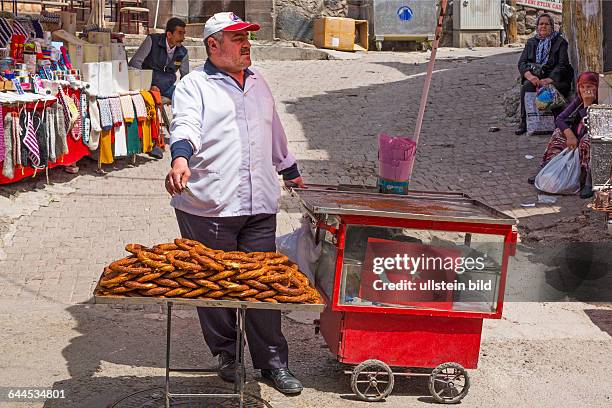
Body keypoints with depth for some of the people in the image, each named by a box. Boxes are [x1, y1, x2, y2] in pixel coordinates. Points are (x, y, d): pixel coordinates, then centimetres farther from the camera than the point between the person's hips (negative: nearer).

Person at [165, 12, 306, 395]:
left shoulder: (258, 83, 20)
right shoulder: (194, 85, 0)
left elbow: (275, 133, 32)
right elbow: (186, 125, -19)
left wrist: (291, 172, 38)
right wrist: (181, 159, -38)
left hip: (260, 205, 5)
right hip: (209, 206, -4)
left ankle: (272, 360, 14)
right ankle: (226, 354, 21)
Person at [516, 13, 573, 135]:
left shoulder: (560, 42, 4)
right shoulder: (531, 42, 16)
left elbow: (562, 65, -7)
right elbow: (522, 62, 5)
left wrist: (549, 80, -23)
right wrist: (530, 76, -17)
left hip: (555, 78, -3)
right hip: (536, 76, 3)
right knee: (526, 86, -30)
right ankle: (524, 122, -25)